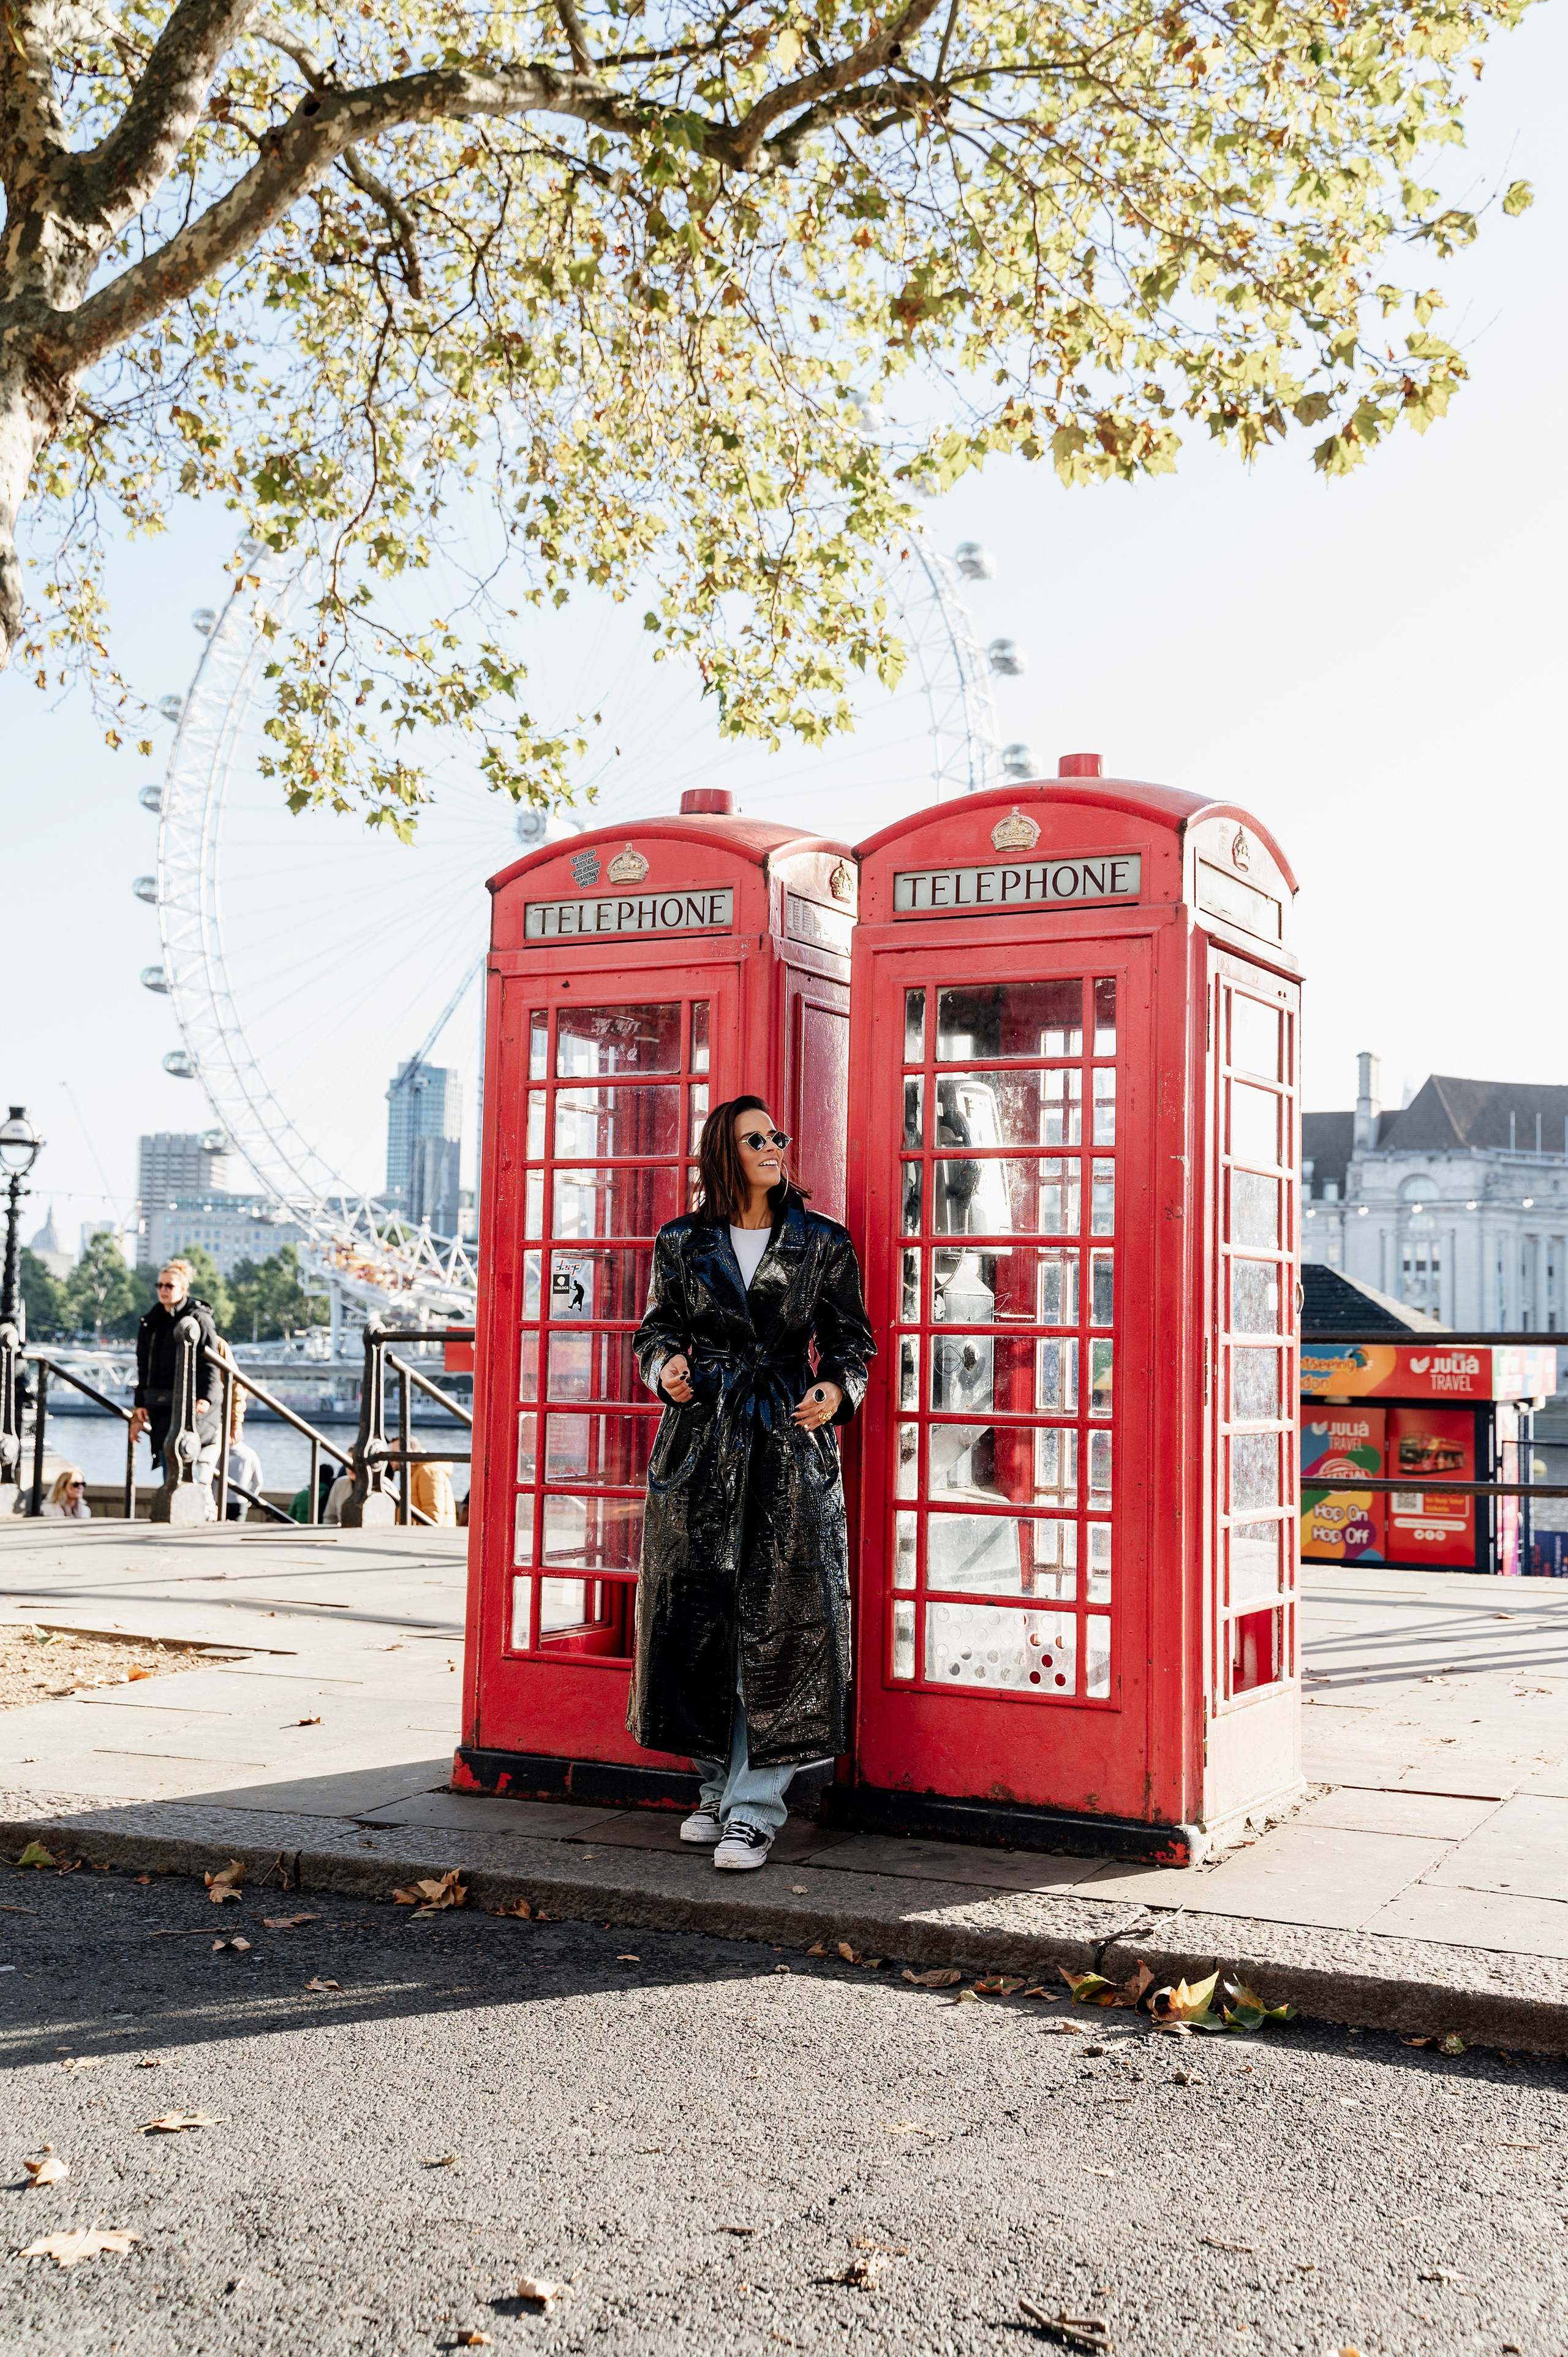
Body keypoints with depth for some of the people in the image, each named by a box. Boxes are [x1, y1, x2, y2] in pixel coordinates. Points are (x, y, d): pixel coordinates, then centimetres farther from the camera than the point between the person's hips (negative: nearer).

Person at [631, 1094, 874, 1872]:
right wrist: (666, 1366, -6)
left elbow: (851, 1338, 10)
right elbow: (657, 1328, 15)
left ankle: (755, 1806, 0)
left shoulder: (823, 1243, 5)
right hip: (700, 1443, 2)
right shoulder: (681, 1243, 8)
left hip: (789, 1446, -2)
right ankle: (719, 1783, 20)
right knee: (698, 1617, 4)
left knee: (778, 1623, -5)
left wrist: (836, 1390, -8)